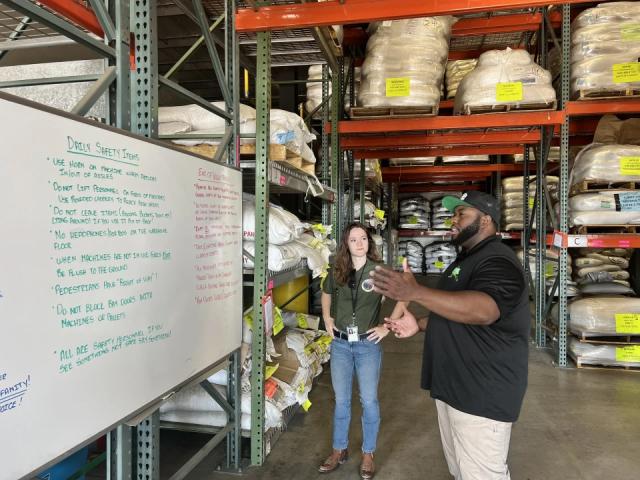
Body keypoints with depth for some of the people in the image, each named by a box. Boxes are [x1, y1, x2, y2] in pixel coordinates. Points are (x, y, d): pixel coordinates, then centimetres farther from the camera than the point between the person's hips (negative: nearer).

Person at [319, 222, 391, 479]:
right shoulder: (337, 272, 1)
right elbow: (326, 293, 20)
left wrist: (387, 326, -7)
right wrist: (327, 319, 9)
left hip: (368, 345, -3)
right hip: (340, 344, 3)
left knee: (368, 400, 8)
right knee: (341, 400, 14)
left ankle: (368, 453, 27)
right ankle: (339, 450, 31)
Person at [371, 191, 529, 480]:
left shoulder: (498, 262, -18)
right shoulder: (466, 259, 16)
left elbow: (483, 310, -38)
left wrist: (415, 292, -46)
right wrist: (421, 325, 9)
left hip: (482, 395, -10)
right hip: (452, 386, 10)